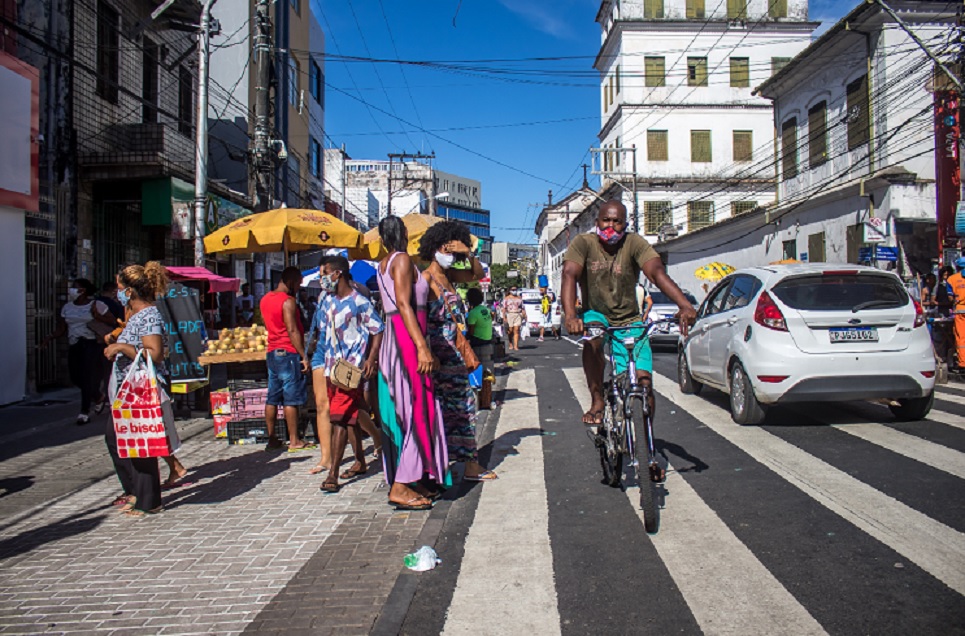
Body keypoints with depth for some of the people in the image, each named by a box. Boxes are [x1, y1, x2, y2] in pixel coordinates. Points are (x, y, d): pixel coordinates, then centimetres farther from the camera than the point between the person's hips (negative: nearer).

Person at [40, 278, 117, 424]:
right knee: (75, 377, 5)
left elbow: (113, 322, -5)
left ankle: (84, 412, 0)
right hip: (74, 345, 6)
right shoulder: (67, 307, 13)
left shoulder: (97, 305, -1)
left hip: (91, 344, -5)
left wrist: (97, 316, -17)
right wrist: (49, 338, -6)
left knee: (87, 377, -10)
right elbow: (61, 329, 10)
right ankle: (99, 397, 31)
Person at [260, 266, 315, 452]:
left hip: (271, 352, 8)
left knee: (272, 398, 10)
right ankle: (294, 441, 0)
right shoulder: (288, 301, -14)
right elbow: (292, 330, -19)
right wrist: (304, 356, -17)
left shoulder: (265, 299, 13)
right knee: (291, 399, -4)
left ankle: (272, 439, 16)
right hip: (288, 353, -8)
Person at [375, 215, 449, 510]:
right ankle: (401, 487, -8)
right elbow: (403, 305, -19)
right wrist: (422, 347, -25)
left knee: (404, 410, 11)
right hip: (407, 339, -9)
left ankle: (414, 480, 18)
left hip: (392, 338, 9)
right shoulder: (403, 260, -9)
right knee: (415, 409, -8)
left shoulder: (383, 265, 17)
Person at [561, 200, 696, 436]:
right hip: (596, 315, 0)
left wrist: (684, 305, -42)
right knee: (593, 337, -37)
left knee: (644, 384, -14)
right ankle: (597, 402, -21)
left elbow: (657, 271, -25)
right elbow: (569, 274, -25)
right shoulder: (584, 243, -10)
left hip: (629, 323, 1)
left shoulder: (634, 243, -10)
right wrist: (570, 315, -44)